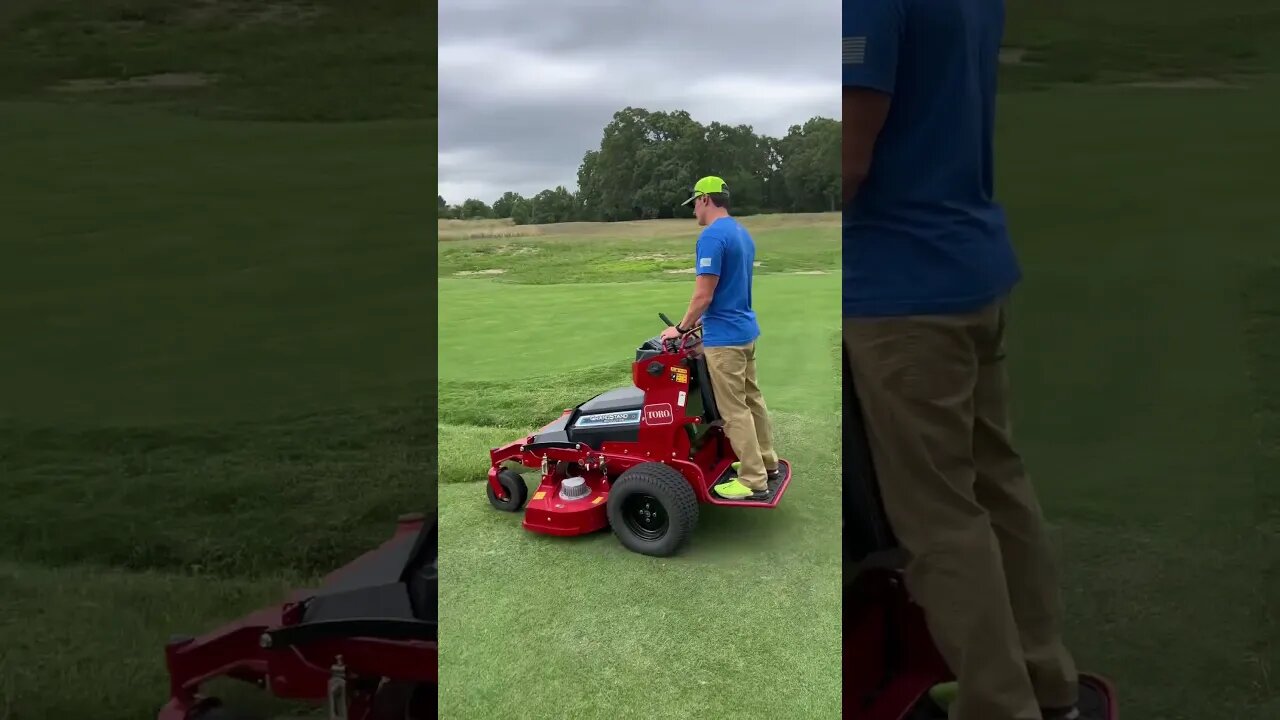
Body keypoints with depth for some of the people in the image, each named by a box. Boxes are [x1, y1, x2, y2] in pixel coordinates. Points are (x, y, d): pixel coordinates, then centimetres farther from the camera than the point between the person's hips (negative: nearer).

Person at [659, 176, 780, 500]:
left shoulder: (712, 237, -20)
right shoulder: (743, 233, 11)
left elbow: (704, 295, -22)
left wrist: (681, 328, -8)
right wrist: (697, 322, 22)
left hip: (724, 337, -10)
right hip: (746, 330, 10)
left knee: (734, 411, -2)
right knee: (752, 399, 19)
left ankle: (754, 481, 4)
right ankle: (767, 462, 30)